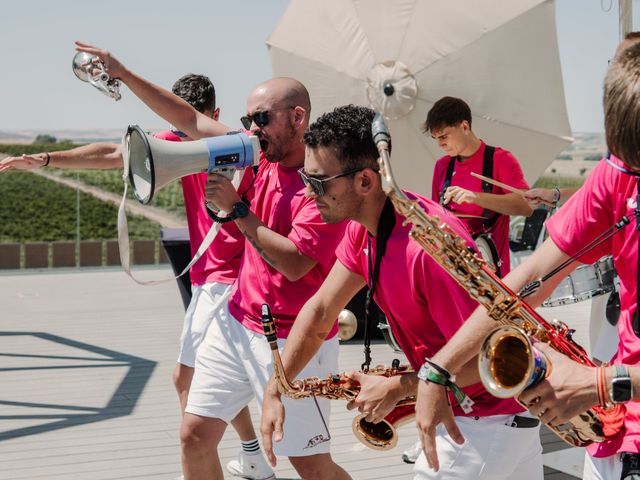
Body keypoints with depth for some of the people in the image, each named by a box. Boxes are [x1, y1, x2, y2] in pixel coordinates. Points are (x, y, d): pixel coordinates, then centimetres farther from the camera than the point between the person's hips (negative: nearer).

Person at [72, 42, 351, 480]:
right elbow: (191, 120, 9)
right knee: (195, 435, 7)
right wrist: (122, 73, 7)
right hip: (237, 323, 7)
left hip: (294, 340, -7)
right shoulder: (263, 158, 3)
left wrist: (236, 208, -22)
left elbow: (294, 263, -26)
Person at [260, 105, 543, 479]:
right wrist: (274, 390, -2)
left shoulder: (428, 244, -32)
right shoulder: (363, 228, -3)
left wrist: (398, 388, -21)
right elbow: (319, 312, 4)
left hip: (492, 417, -9)